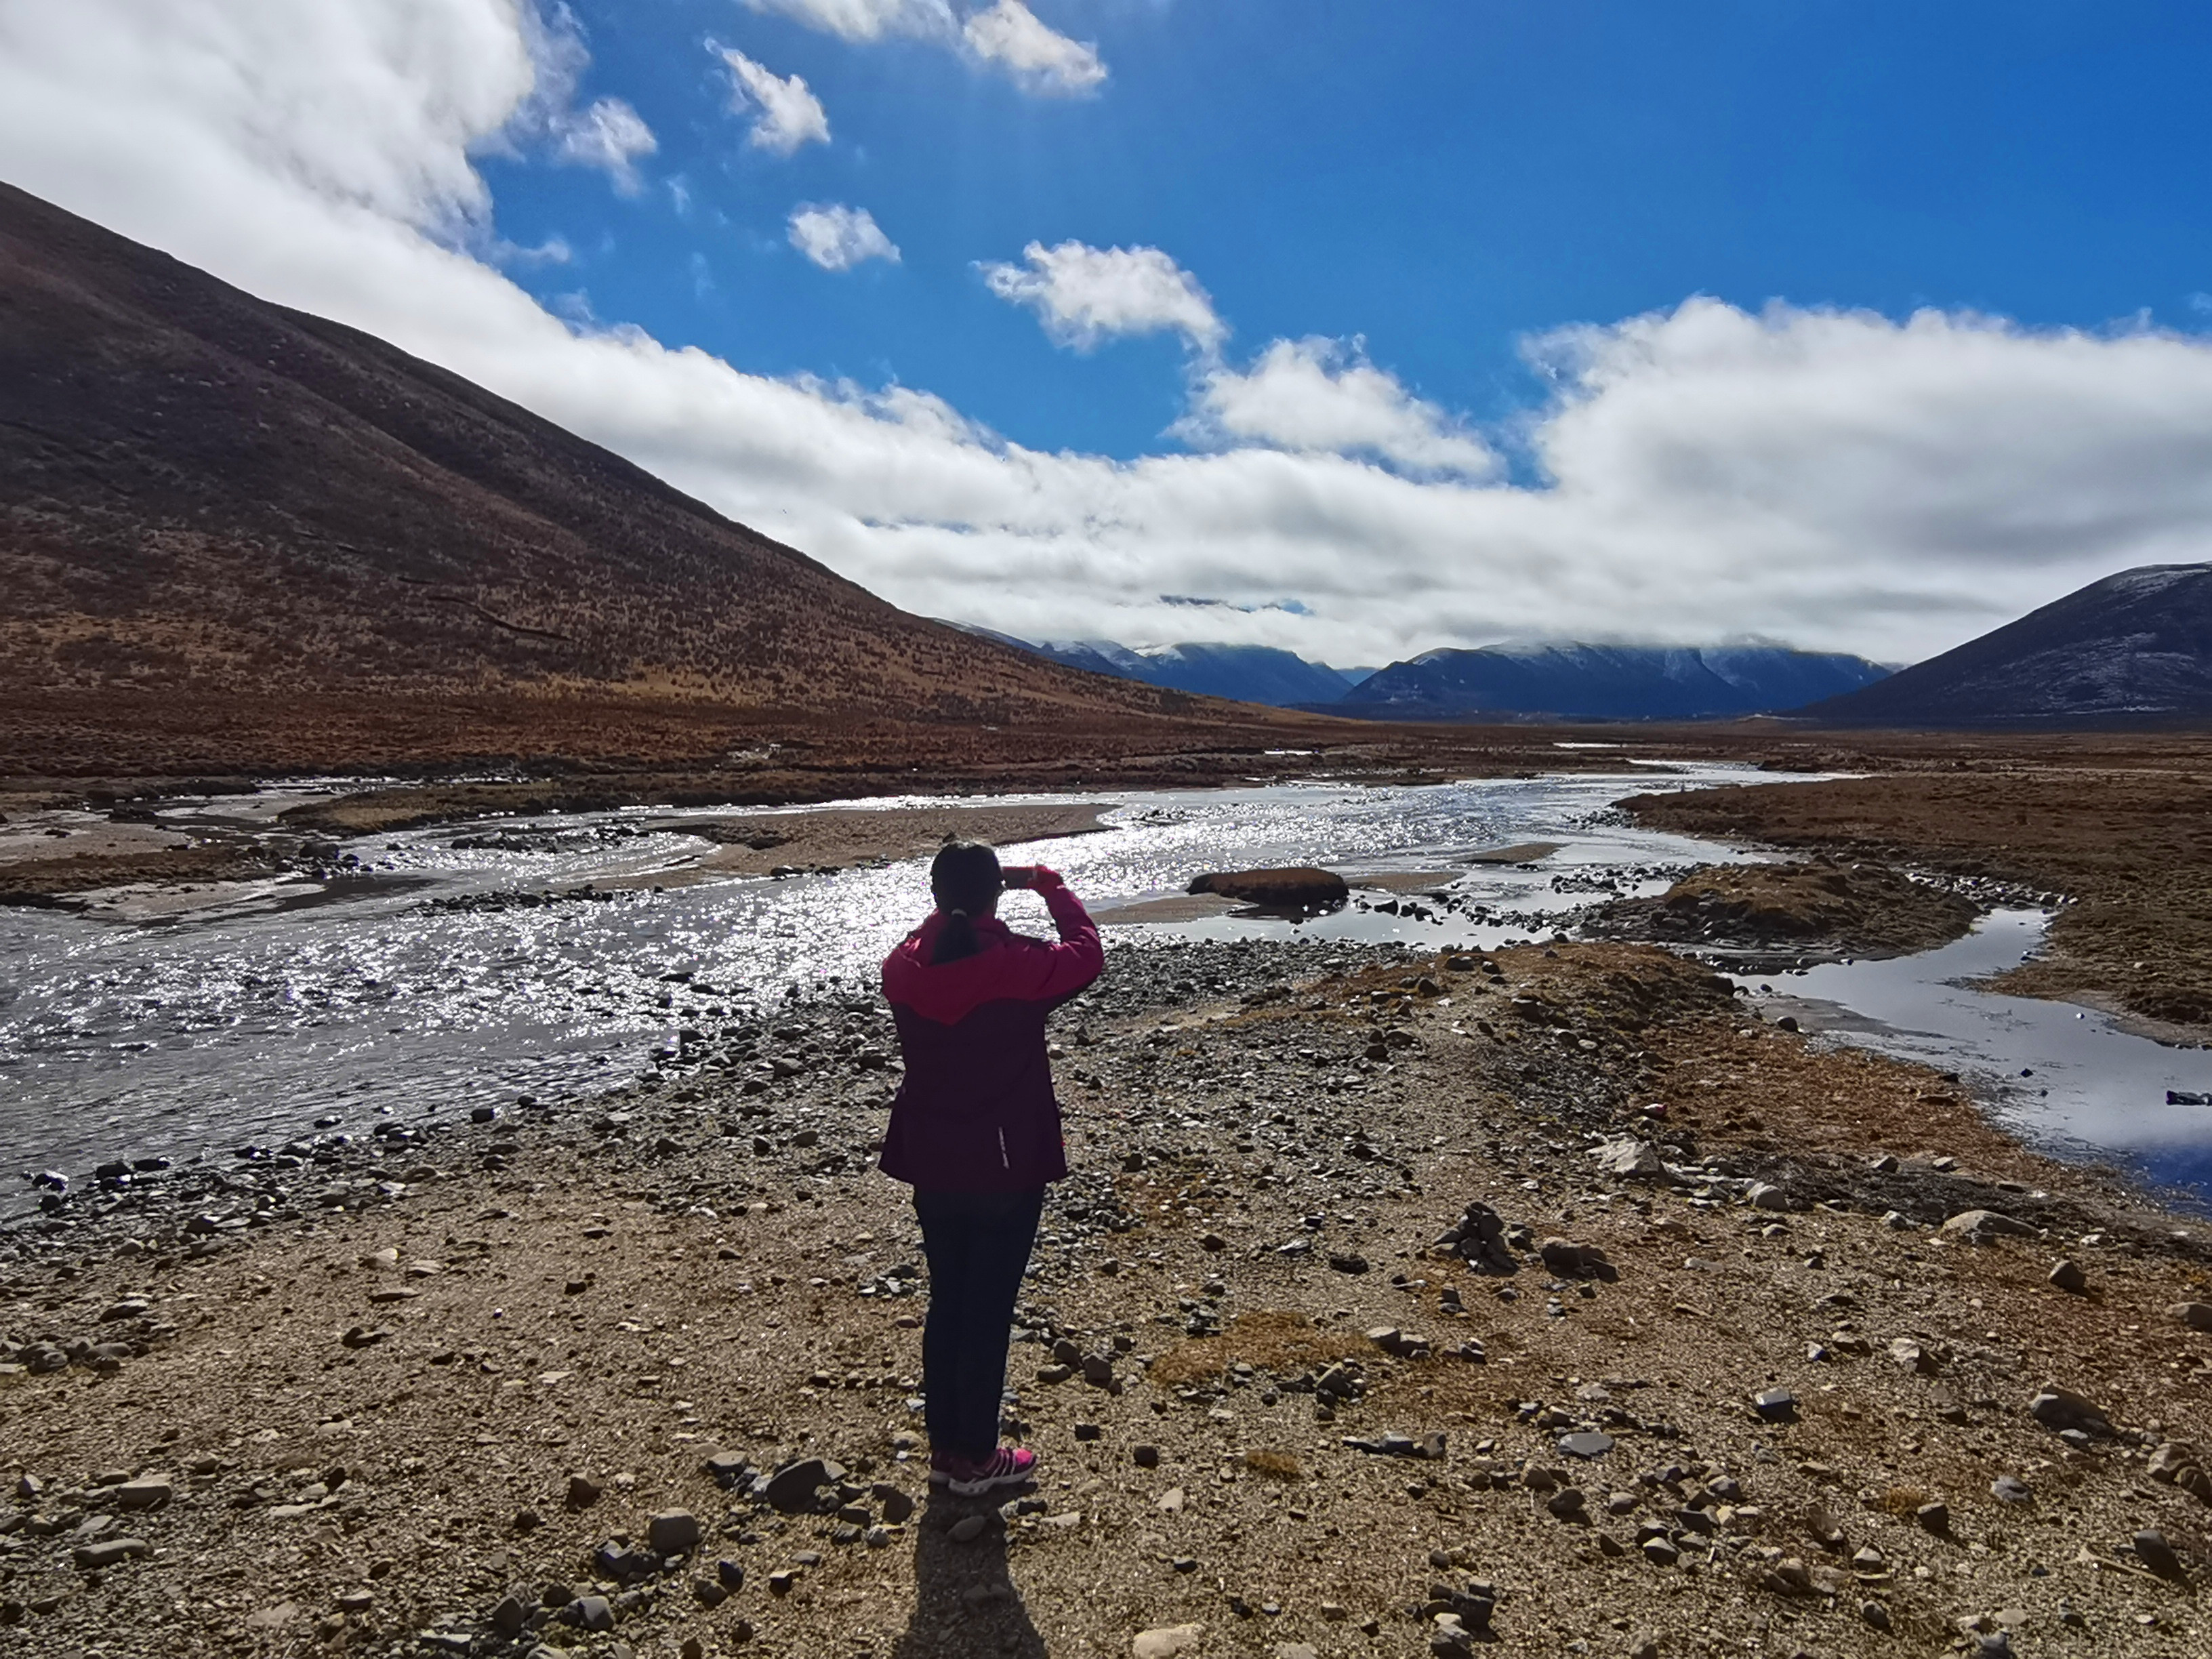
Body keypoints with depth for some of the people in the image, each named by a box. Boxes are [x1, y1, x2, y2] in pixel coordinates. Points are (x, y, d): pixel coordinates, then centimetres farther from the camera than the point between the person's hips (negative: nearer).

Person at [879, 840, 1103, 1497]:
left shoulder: (903, 967, -7)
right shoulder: (1018, 965, -20)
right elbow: (1087, 953, -1)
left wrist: (952, 906, 16)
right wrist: (1045, 882, 7)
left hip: (931, 1164, 5)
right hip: (1007, 1168, -5)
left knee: (946, 1301, 18)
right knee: (989, 1310, 8)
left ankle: (944, 1446, 29)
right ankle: (975, 1458, 20)